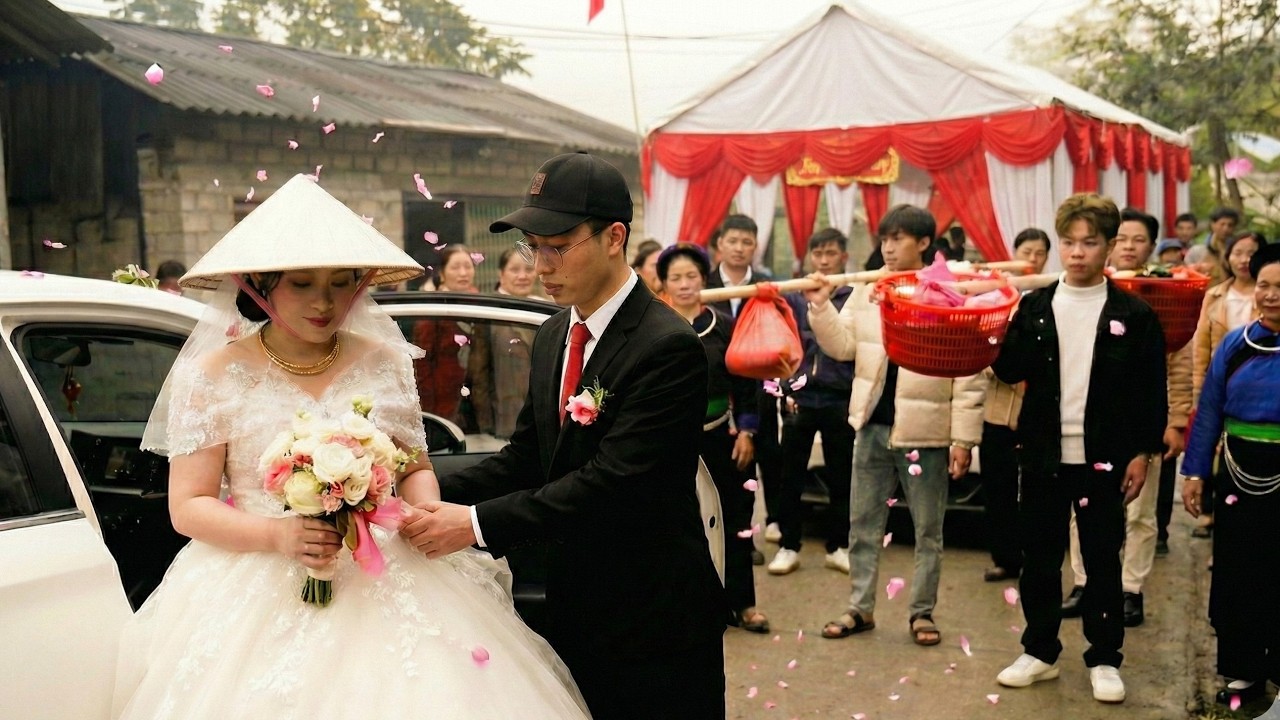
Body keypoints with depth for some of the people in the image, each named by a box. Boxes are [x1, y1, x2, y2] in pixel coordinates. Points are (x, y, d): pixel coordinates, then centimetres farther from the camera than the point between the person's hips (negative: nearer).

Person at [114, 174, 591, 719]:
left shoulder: (383, 363, 4)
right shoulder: (214, 376, -2)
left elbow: (415, 469, 12)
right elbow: (188, 506, -3)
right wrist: (278, 535, -18)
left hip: (385, 583, 2)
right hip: (259, 589, -1)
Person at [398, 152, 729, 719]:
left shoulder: (668, 347, -20)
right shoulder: (552, 338, 7)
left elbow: (611, 480, -26)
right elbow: (526, 457, 7)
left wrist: (476, 524, -27)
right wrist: (434, 495, -10)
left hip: (652, 617, -7)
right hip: (574, 604, 7)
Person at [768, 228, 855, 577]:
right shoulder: (794, 297, 4)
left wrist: (858, 396, -5)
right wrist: (786, 388, -3)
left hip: (841, 400, -1)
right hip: (800, 397, 1)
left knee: (840, 477, 9)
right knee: (791, 476, 5)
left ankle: (837, 546, 22)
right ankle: (788, 546, 17)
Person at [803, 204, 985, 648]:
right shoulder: (866, 291, 5)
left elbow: (970, 373, -9)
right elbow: (842, 346, 4)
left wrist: (964, 438, -12)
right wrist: (821, 308, -12)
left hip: (925, 432, -4)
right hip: (873, 427, 4)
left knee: (928, 529, 9)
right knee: (863, 524, 12)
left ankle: (922, 612, 22)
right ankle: (861, 608, 24)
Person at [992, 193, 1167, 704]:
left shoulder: (1133, 314, -2)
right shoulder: (1035, 307, 4)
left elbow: (1151, 391, -1)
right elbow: (1010, 370, 1)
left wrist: (1143, 453, -4)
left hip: (1103, 459, -2)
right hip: (1043, 455, 2)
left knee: (1103, 562, 8)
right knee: (1039, 559, 10)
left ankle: (1104, 659, 21)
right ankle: (1039, 651, 23)